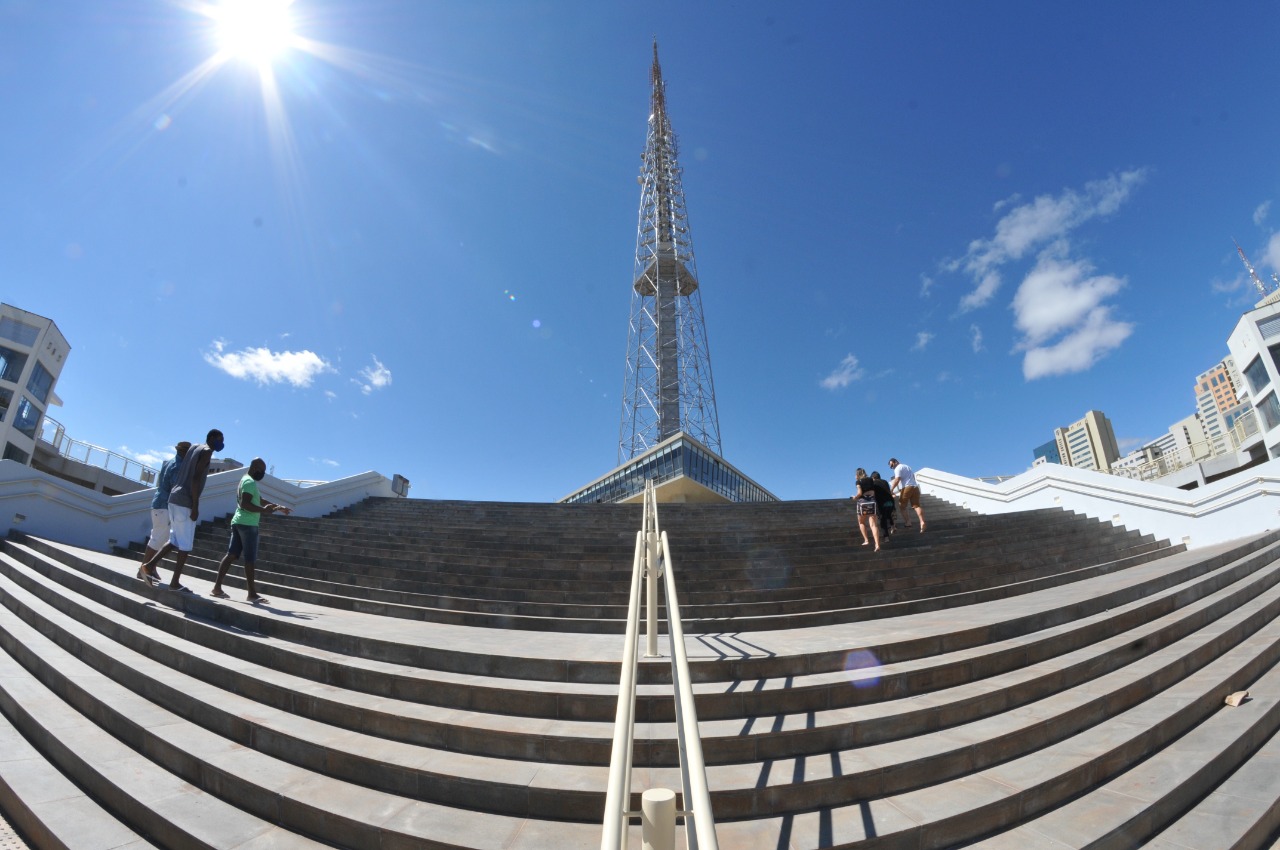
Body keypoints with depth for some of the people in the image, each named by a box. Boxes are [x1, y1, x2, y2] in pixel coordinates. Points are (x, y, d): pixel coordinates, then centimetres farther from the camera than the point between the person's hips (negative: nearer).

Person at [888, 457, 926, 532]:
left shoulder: (898, 468, -3)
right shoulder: (908, 467, 26)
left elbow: (897, 480, -14)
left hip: (906, 488, -8)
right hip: (915, 487, 8)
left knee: (902, 506, 3)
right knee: (916, 505, 0)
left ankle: (907, 522, -4)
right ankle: (922, 522, -16)